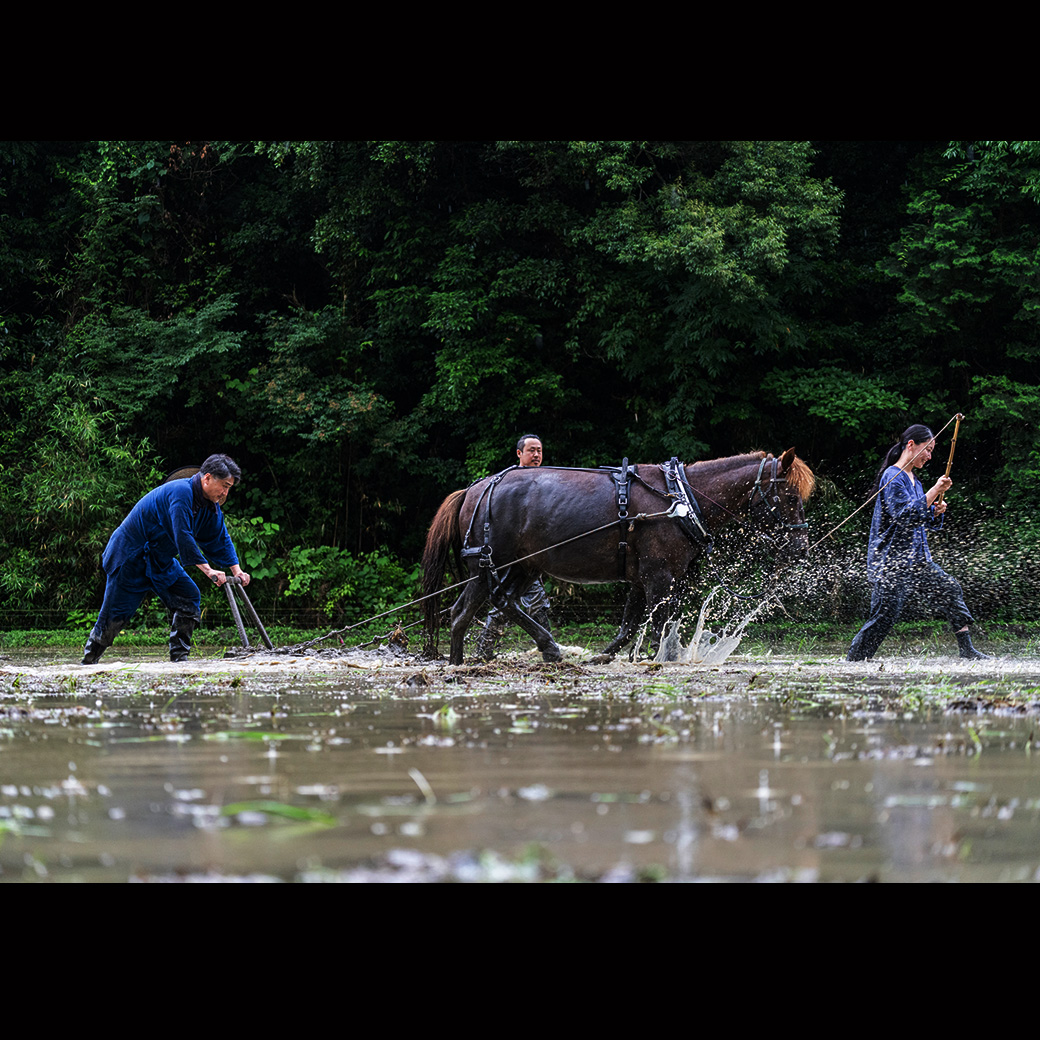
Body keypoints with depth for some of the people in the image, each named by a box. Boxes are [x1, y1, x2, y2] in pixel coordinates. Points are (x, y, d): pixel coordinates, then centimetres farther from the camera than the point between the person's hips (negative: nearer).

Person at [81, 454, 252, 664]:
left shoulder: (211, 506, 2)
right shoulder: (181, 492, -27)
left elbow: (220, 540, 8)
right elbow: (182, 536, -33)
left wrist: (236, 570, -6)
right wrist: (207, 569, -33)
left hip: (160, 560, 9)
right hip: (130, 556, -9)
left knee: (189, 598, -4)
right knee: (116, 613, -5)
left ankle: (179, 658, 0)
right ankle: (88, 661, 10)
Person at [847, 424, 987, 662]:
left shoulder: (914, 481, 17)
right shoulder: (892, 477, -11)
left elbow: (927, 522, 24)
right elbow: (905, 515, -24)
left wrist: (936, 512, 2)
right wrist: (934, 492, -23)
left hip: (917, 559, 9)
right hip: (891, 560, -9)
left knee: (950, 590, 7)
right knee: (884, 615, -12)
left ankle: (967, 651, 14)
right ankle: (854, 660, -3)